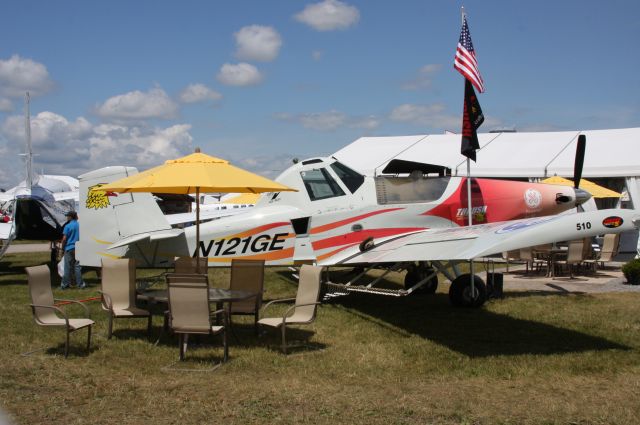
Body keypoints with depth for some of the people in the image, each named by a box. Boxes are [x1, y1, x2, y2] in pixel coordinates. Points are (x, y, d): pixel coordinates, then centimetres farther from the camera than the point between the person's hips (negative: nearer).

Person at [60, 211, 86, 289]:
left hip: (69, 248, -3)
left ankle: (65, 284, 7)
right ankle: (80, 284, 5)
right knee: (77, 266, 7)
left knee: (68, 267, 2)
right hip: (78, 248, 3)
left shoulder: (67, 226, -9)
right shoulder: (80, 225, 4)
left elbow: (64, 238, -11)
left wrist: (62, 246, 2)